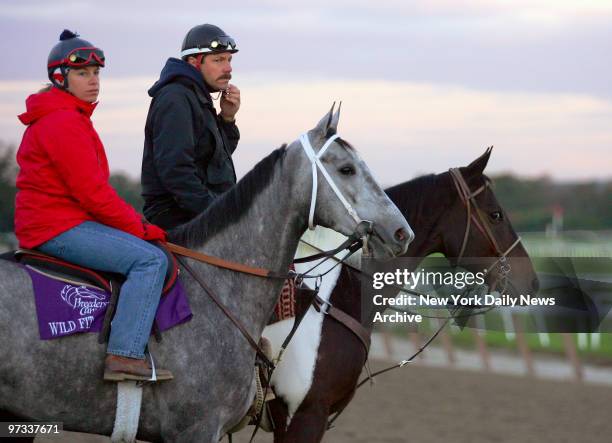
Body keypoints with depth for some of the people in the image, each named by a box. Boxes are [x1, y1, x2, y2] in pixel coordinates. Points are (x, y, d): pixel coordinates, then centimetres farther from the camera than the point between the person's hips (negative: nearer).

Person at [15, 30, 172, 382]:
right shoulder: (64, 123, -15)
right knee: (150, 259, -21)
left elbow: (96, 190, 22)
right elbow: (93, 193, -20)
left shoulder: (70, 118, 21)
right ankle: (125, 355, -28)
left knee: (147, 245, 19)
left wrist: (136, 222, 11)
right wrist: (138, 227, -10)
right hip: (59, 228, -11)